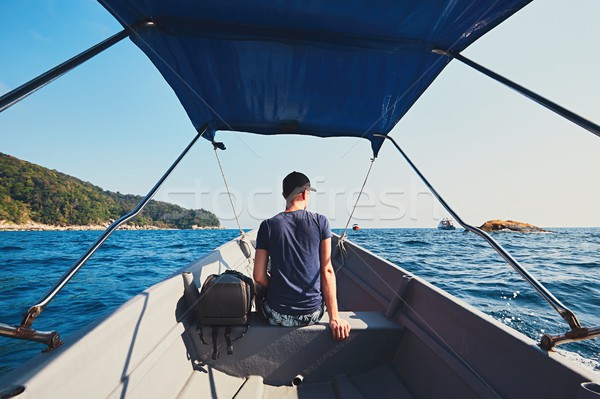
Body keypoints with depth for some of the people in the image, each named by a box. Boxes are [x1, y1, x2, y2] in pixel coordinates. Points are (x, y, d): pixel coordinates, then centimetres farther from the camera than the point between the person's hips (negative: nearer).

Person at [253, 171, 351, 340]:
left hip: (277, 316, 0)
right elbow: (327, 271, -9)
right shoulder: (320, 221, -8)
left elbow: (259, 277, -6)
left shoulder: (268, 225, -7)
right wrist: (334, 317, -5)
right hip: (312, 314, 1)